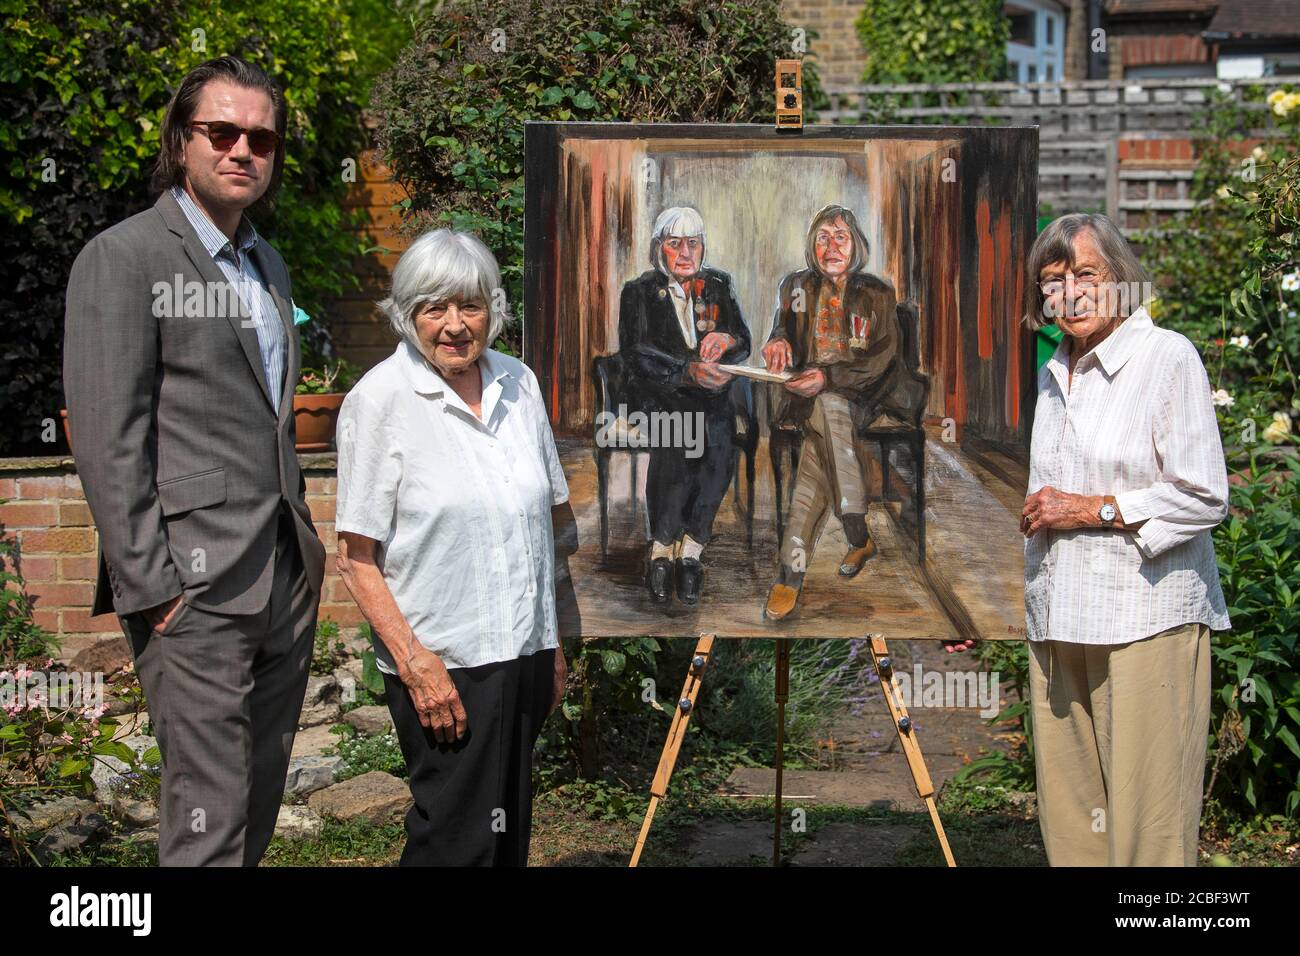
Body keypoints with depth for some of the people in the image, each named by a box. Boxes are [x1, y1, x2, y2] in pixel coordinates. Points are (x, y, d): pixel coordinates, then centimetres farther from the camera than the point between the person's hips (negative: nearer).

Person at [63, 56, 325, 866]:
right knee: (209, 815, -6)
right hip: (197, 584, -8)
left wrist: (304, 548, 15)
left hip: (286, 577, 8)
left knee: (260, 802, 13)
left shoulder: (267, 265, 18)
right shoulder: (123, 258, -7)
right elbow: (108, 440, -12)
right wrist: (149, 585, -16)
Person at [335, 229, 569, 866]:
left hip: (525, 653, 6)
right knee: (460, 841, -5)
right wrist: (414, 662, -19)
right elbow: (356, 559, -11)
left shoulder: (518, 383, 7)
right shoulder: (379, 399, -10)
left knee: (509, 834, 14)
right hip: (445, 665, -6)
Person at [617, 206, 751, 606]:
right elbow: (636, 355, -9)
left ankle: (691, 550, -18)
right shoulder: (639, 292, 4)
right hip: (659, 396, -2)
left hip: (711, 394, 2)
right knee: (675, 449, -34)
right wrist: (687, 372, -25)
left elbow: (744, 344, 8)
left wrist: (727, 340, -18)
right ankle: (661, 550, -18)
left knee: (719, 450, -31)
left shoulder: (718, 285, 13)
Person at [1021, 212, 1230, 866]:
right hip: (1058, 618, 7)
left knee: (1145, 819, -6)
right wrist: (1037, 514, 15)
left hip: (1145, 616, -7)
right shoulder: (1053, 373, 18)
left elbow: (1204, 498, -11)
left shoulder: (1168, 357, -6)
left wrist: (1092, 510, -11)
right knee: (1066, 810, 8)